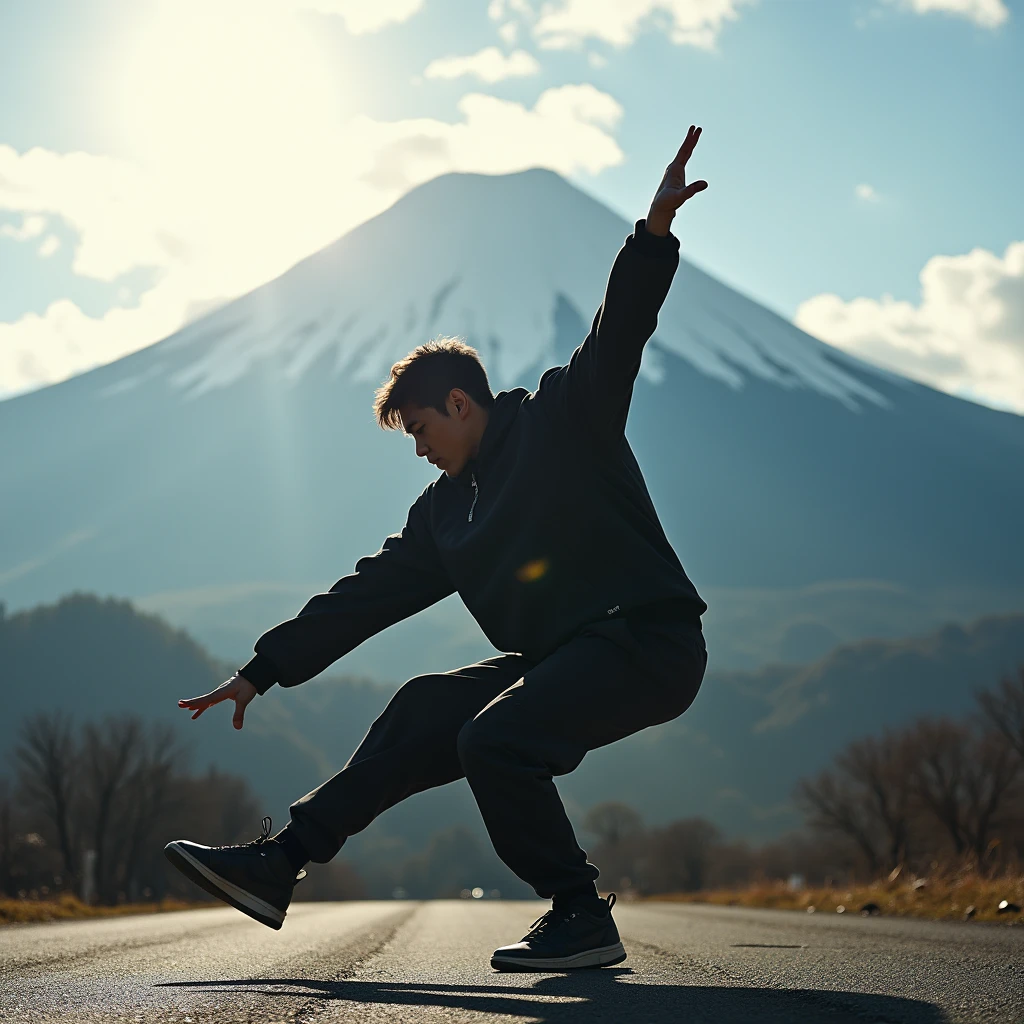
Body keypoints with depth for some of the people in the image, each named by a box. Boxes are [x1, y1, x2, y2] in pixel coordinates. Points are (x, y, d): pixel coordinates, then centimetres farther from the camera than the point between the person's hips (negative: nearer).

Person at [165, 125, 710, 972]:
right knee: (426, 712, 6)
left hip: (649, 641, -8)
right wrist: (261, 672, 20)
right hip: (561, 660, 8)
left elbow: (618, 335, -15)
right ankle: (280, 863, 7)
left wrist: (655, 231, -32)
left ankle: (583, 919, -15)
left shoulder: (564, 419, 0)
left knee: (495, 739, -24)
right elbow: (367, 593, 21)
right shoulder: (448, 509, 19)